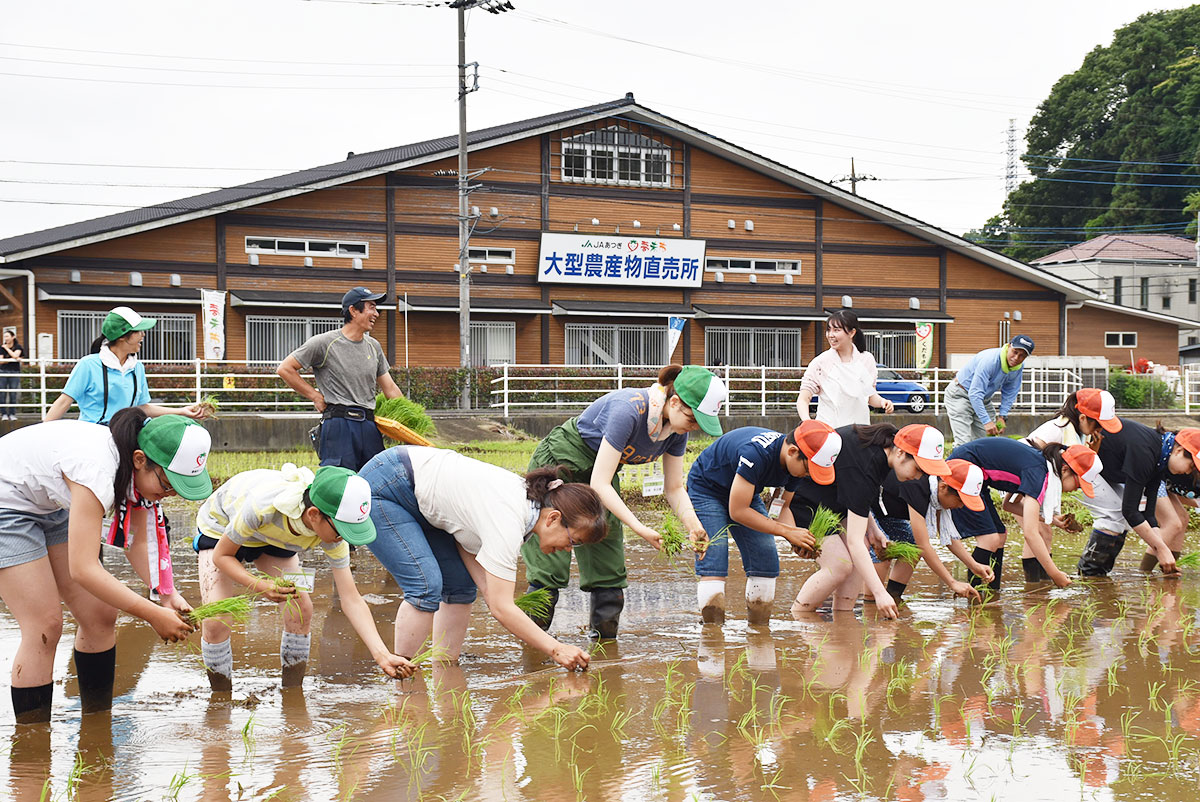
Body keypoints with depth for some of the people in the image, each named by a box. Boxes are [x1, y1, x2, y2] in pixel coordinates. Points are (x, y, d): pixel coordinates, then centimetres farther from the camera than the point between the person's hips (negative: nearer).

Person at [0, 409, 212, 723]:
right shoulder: (96, 469, -37)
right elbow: (83, 569, -37)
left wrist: (167, 595, -17)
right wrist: (153, 615, -32)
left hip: (48, 506, 8)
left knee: (100, 616, 2)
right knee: (45, 628, -14)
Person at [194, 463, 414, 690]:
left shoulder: (332, 529, -30)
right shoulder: (262, 507, -45)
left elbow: (351, 599, -26)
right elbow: (221, 555, -28)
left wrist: (382, 655, -36)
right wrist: (260, 586, -46)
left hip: (273, 538, 4)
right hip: (221, 528, -4)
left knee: (302, 610, -14)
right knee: (215, 621, -19)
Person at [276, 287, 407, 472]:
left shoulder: (374, 346, 17)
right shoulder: (324, 342, -2)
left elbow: (390, 389, 21)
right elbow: (285, 369, 1)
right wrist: (316, 396, -1)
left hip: (370, 427, 6)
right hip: (339, 424, -6)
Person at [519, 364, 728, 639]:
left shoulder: (678, 428, -10)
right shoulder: (629, 410, -34)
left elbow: (674, 488, 0)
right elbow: (599, 484, -32)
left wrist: (692, 523, -19)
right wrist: (639, 528, -37)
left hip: (599, 469, 8)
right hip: (558, 464, -7)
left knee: (609, 567, 3)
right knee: (549, 564, -11)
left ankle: (605, 638, 11)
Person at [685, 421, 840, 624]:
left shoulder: (798, 462, -16)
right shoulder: (755, 453, -40)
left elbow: (786, 506, -3)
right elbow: (738, 512, -33)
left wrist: (797, 537, -25)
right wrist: (787, 531, -29)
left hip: (745, 492, 7)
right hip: (706, 490, -7)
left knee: (766, 561, -1)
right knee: (712, 563, -19)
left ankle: (759, 627, 7)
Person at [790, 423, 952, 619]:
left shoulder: (882, 440, -9)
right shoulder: (864, 468, -35)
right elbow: (854, 542, -36)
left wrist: (870, 526, 4)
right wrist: (880, 593, -39)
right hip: (801, 502, -10)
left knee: (859, 554, -2)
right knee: (840, 565, -17)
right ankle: (797, 615, -3)